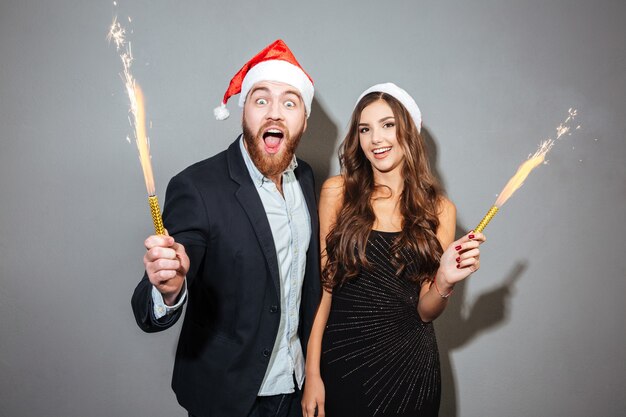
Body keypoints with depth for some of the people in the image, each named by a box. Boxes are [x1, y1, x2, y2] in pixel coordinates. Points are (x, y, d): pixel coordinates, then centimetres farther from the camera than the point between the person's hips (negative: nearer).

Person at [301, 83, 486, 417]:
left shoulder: (440, 209, -2)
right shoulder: (337, 192, -6)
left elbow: (425, 311, 0)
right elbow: (322, 284, -6)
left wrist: (445, 281, -21)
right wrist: (312, 371, -8)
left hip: (410, 364, 2)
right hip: (342, 357, -1)